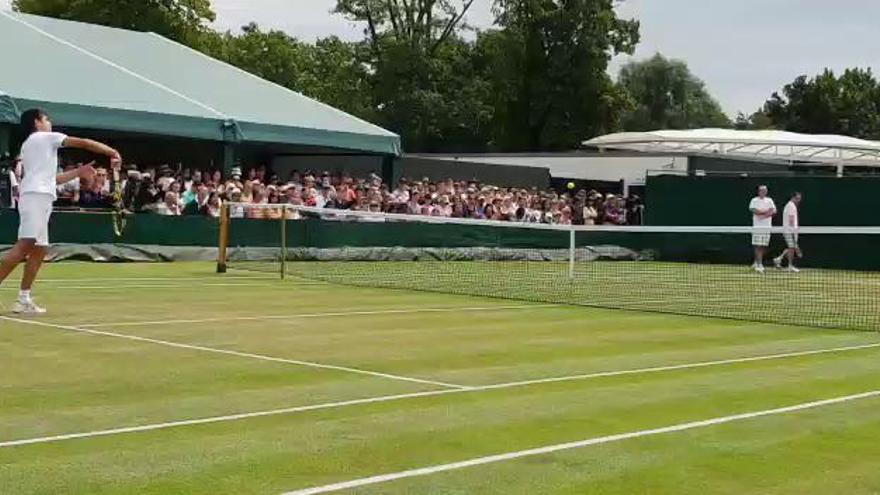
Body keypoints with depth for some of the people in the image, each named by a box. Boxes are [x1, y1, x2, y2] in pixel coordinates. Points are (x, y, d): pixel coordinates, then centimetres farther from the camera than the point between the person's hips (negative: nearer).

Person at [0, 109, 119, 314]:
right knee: (25, 245, -19)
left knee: (39, 250, 6)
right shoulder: (45, 137, 7)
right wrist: (113, 152, 6)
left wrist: (79, 172, 31)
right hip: (37, 196, -9)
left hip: (38, 198, 9)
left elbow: (50, 179, 30)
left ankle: (24, 300, 3)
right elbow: (84, 143, 4)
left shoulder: (27, 145, 31)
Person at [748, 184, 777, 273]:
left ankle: (756, 262, 21)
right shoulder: (754, 200, 1)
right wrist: (766, 211, -10)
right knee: (758, 246, -10)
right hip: (757, 226, -4)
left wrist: (762, 214, -14)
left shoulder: (769, 200, 13)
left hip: (767, 226, 4)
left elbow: (774, 211, 1)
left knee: (763, 246, 7)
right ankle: (759, 265, -12)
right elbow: (753, 210, -14)